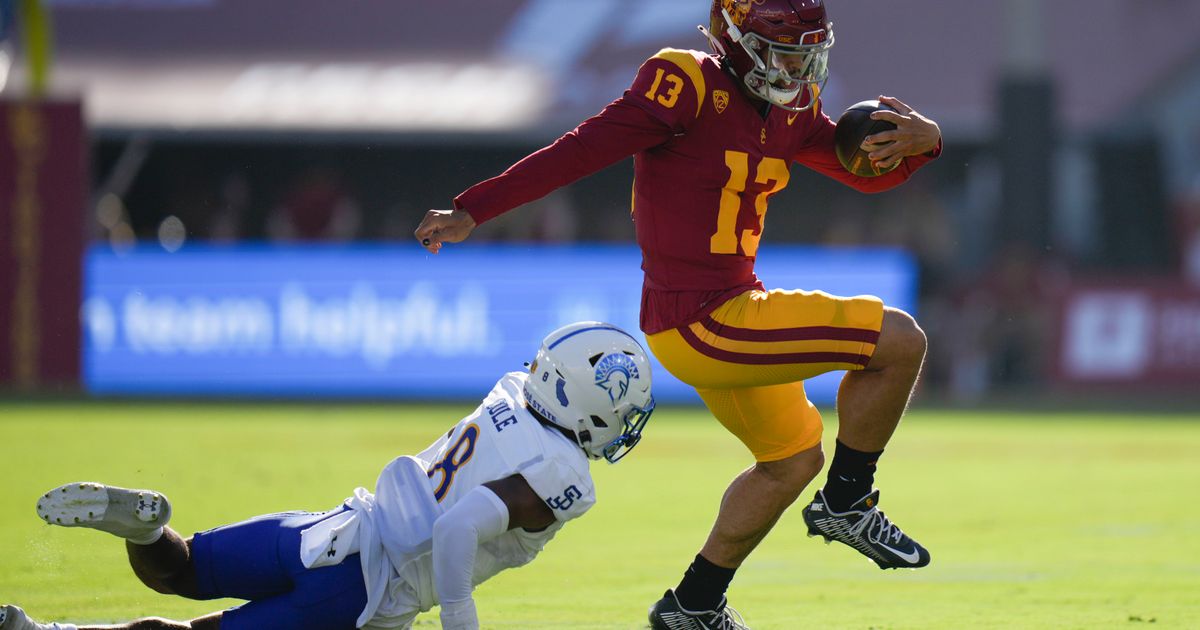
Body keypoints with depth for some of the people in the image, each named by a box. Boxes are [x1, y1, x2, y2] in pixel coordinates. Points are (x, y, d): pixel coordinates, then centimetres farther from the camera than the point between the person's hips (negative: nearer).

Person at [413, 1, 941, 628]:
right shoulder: (690, 85, -17)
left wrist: (920, 142, -5)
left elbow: (866, 170, 17)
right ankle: (845, 502, 7)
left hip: (731, 310, 10)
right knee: (898, 342, -11)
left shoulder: (790, 111, 9)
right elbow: (580, 151, -20)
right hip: (702, 325, -10)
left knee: (792, 458, 27)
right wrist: (472, 210, -22)